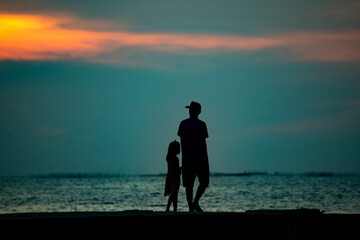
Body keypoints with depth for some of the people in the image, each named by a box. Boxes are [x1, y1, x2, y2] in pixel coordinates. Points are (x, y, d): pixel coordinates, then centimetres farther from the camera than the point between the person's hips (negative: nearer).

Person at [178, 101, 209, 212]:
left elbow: (182, 142, 8)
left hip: (187, 159, 3)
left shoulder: (183, 124, 6)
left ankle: (191, 208, 0)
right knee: (204, 182, 7)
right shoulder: (201, 124, -5)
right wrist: (206, 160, -2)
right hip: (200, 158, -3)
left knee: (189, 185, 4)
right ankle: (195, 202, -11)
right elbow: (203, 143, -7)